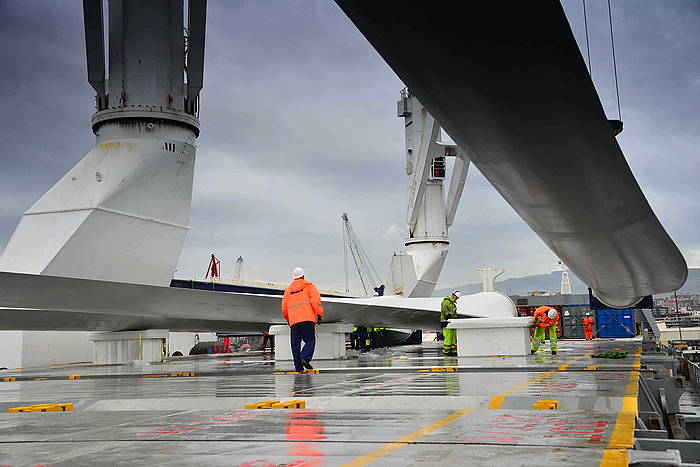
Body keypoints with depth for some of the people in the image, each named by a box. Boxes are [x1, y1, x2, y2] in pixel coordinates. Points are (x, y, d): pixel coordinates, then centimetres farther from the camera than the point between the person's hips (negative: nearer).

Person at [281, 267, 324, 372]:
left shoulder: (288, 290, 21)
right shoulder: (309, 286, 7)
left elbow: (284, 308, 22)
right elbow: (316, 301, -5)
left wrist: (288, 319, 35)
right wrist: (320, 315, -2)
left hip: (293, 320, 4)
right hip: (308, 319, -4)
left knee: (295, 343, 5)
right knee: (310, 340, -2)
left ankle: (298, 365, 1)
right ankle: (305, 358, -23)